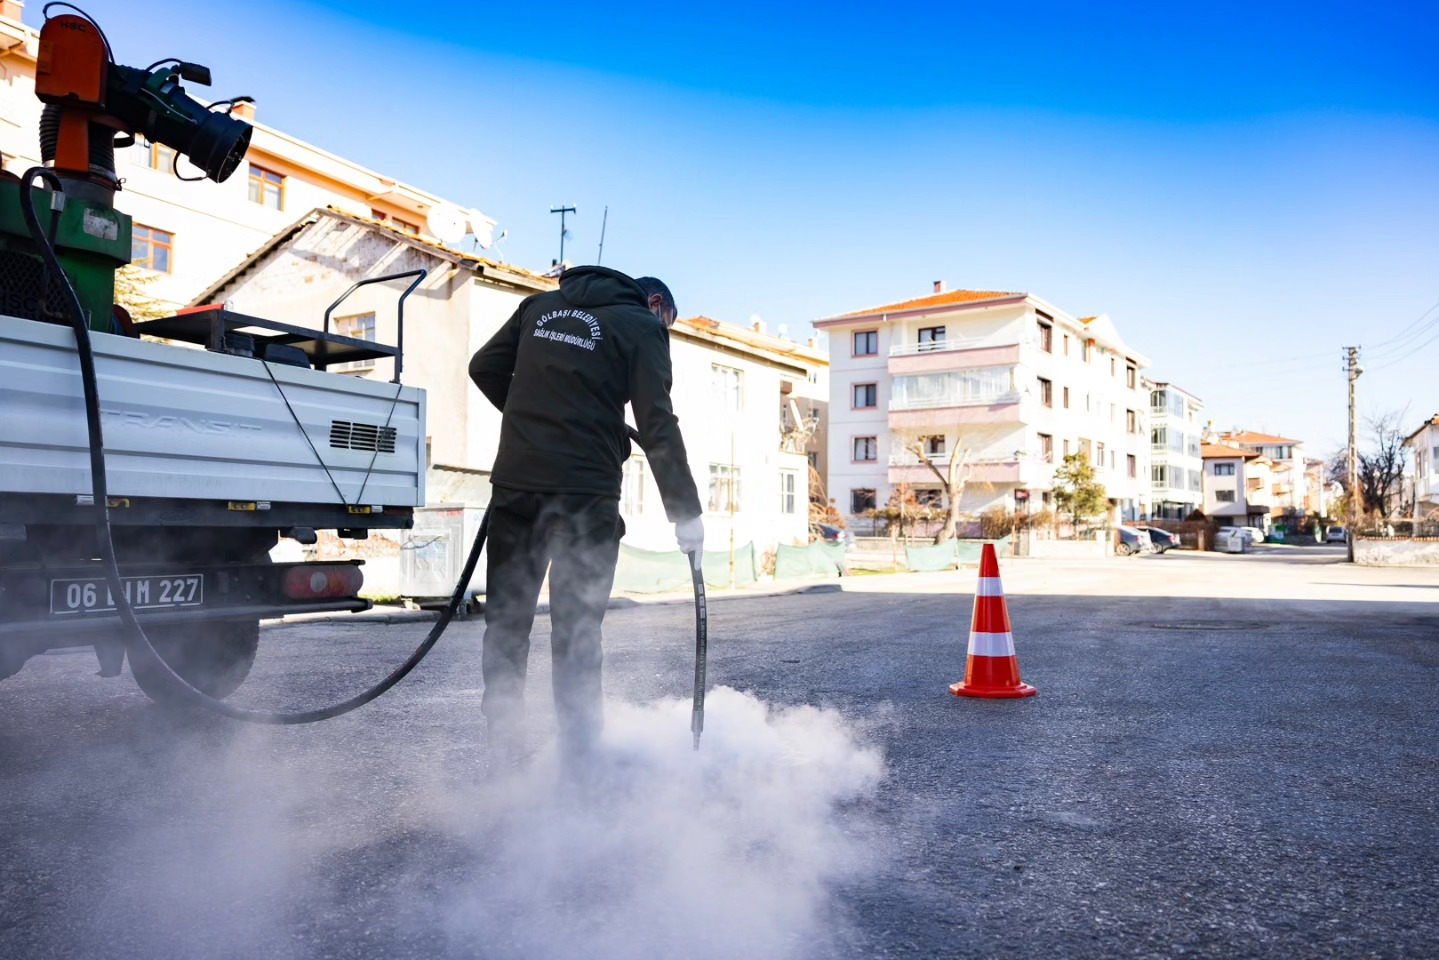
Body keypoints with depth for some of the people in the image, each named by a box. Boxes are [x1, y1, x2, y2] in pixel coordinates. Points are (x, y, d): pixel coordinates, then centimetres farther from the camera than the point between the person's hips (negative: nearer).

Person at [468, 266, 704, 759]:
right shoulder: (642, 326, 1)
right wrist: (686, 514, -6)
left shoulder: (541, 305, 16)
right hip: (585, 494, -4)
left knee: (506, 622, 12)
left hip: (515, 485, 4)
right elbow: (658, 428, -8)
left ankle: (503, 753, 18)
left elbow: (484, 368, 16)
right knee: (576, 633, 2)